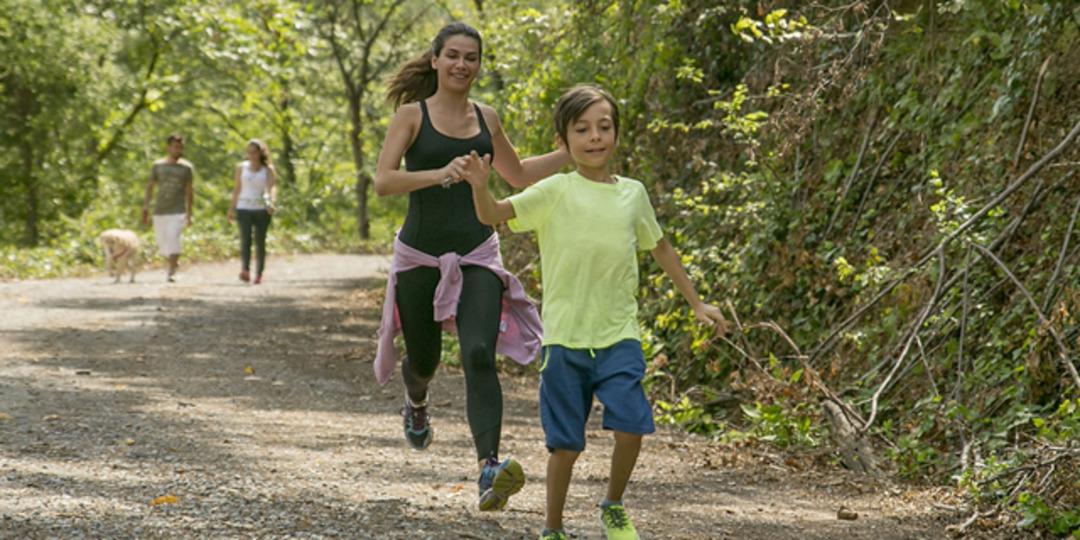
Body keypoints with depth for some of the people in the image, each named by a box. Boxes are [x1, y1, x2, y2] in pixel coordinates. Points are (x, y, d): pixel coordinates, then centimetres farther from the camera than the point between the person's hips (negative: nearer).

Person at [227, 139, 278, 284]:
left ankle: (259, 274, 10)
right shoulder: (241, 168, 9)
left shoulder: (268, 170, 3)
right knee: (245, 239, -17)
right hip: (244, 208, 0)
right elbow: (236, 189, 13)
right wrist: (231, 208, 10)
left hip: (262, 209, 0)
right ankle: (245, 270, -32)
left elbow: (272, 187, -11)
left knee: (260, 242, 1)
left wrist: (273, 202, -30)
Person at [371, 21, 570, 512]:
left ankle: (489, 466, -32)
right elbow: (383, 181, -15)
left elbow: (518, 175, 24)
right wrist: (440, 174, -29)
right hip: (420, 255, -1)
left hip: (477, 255, 1)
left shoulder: (486, 118, 8)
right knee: (424, 357, 15)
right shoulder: (412, 115, -4)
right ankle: (417, 404, 54)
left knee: (479, 355, -19)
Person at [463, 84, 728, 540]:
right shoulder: (555, 192, -4)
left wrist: (696, 303, 24)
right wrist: (480, 188, -36)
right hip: (565, 336, -2)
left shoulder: (632, 194, 7)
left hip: (619, 336, 2)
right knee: (565, 443, 1)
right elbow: (493, 215, -14)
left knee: (630, 427, -11)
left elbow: (660, 249, 22)